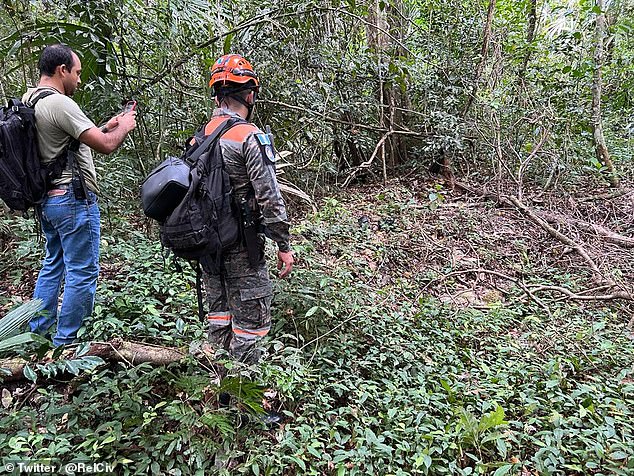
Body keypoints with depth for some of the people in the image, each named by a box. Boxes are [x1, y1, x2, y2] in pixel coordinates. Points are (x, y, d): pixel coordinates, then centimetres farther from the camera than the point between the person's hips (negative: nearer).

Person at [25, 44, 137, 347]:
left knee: (53, 265, 21)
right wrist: (124, 127, -2)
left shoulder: (28, 101, 13)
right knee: (82, 273, 0)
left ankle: (36, 334, 30)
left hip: (47, 199, 10)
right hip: (73, 198, -10)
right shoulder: (59, 103, -18)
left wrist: (106, 127, 16)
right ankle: (65, 344, 8)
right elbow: (105, 146, -21)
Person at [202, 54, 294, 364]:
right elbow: (269, 197, -18)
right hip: (241, 244, -8)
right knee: (251, 316, 3)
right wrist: (284, 246, -10)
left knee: (219, 311, 18)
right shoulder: (250, 137, -15)